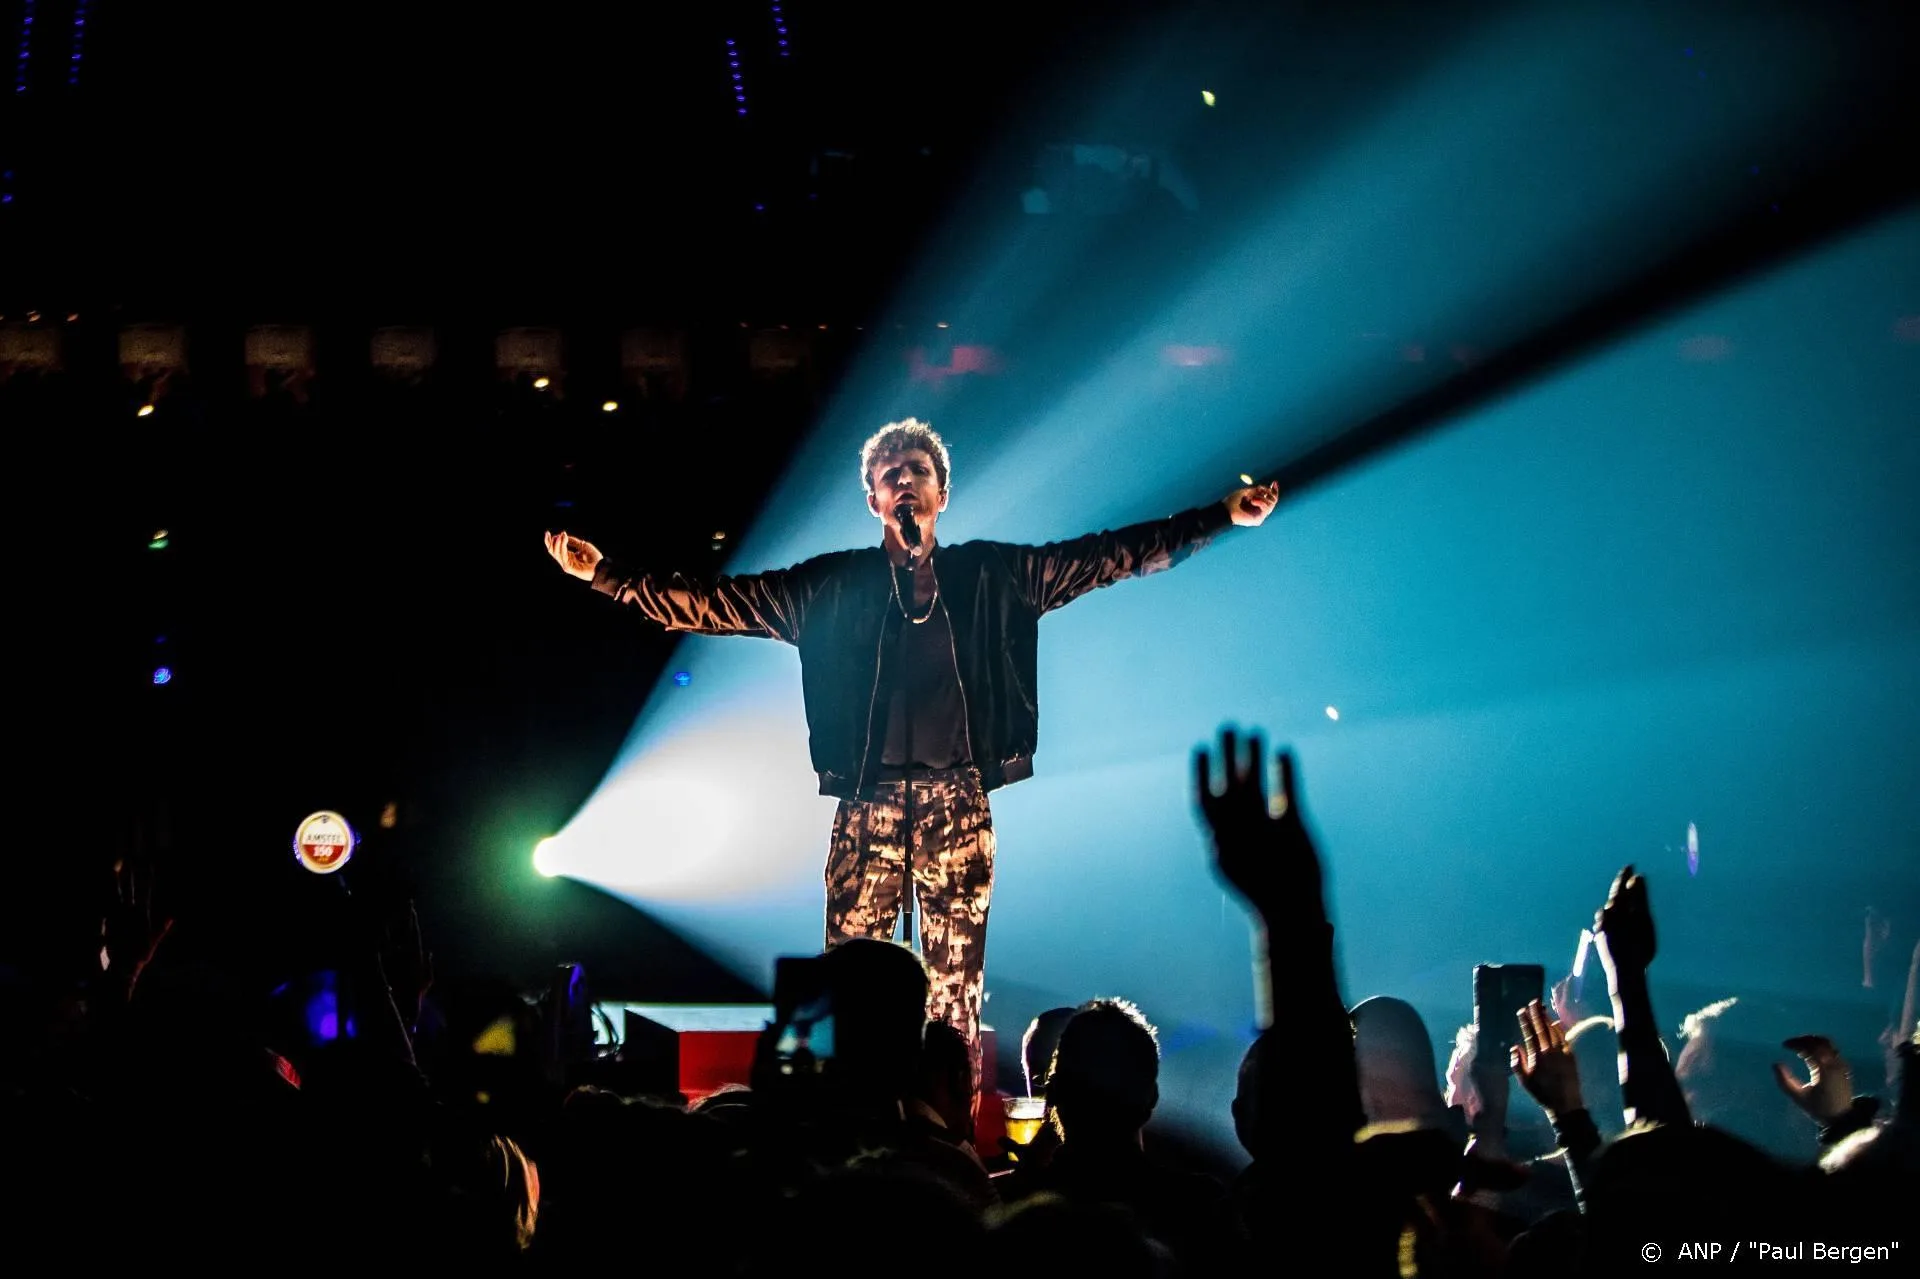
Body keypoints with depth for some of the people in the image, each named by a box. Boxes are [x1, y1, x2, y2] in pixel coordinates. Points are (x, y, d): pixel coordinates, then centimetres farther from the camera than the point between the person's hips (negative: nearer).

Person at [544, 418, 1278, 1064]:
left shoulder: (993, 575, 9)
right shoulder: (833, 586, 8)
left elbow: (1113, 555, 7)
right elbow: (711, 603, 6)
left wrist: (1223, 516, 3)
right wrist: (604, 574, -1)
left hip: (959, 804, 0)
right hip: (868, 804, 0)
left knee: (956, 987, 2)